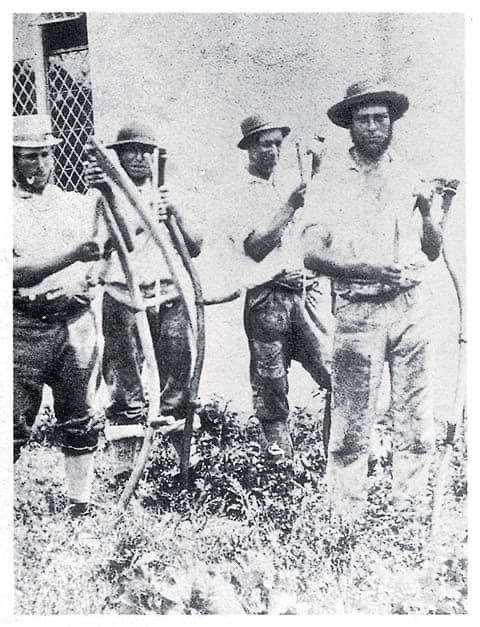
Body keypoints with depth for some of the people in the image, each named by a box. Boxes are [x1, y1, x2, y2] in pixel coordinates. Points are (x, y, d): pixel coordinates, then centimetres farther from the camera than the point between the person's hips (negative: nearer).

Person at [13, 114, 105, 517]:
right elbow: (15, 271, -10)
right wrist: (72, 256, -21)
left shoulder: (79, 203, 14)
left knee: (81, 424, 9)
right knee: (14, 427, 2)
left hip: (76, 322, 3)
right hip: (24, 328, -2)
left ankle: (81, 508, 22)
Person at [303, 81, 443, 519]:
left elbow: (434, 251, 17)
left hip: (412, 306, 4)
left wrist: (426, 215, -2)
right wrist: (371, 269, -17)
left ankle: (410, 511, 23)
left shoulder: (409, 176, 15)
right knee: (353, 426, -1)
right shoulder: (332, 181, 3)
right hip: (359, 309, -4)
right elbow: (313, 254, -6)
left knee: (415, 424, 8)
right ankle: (347, 519, 14)